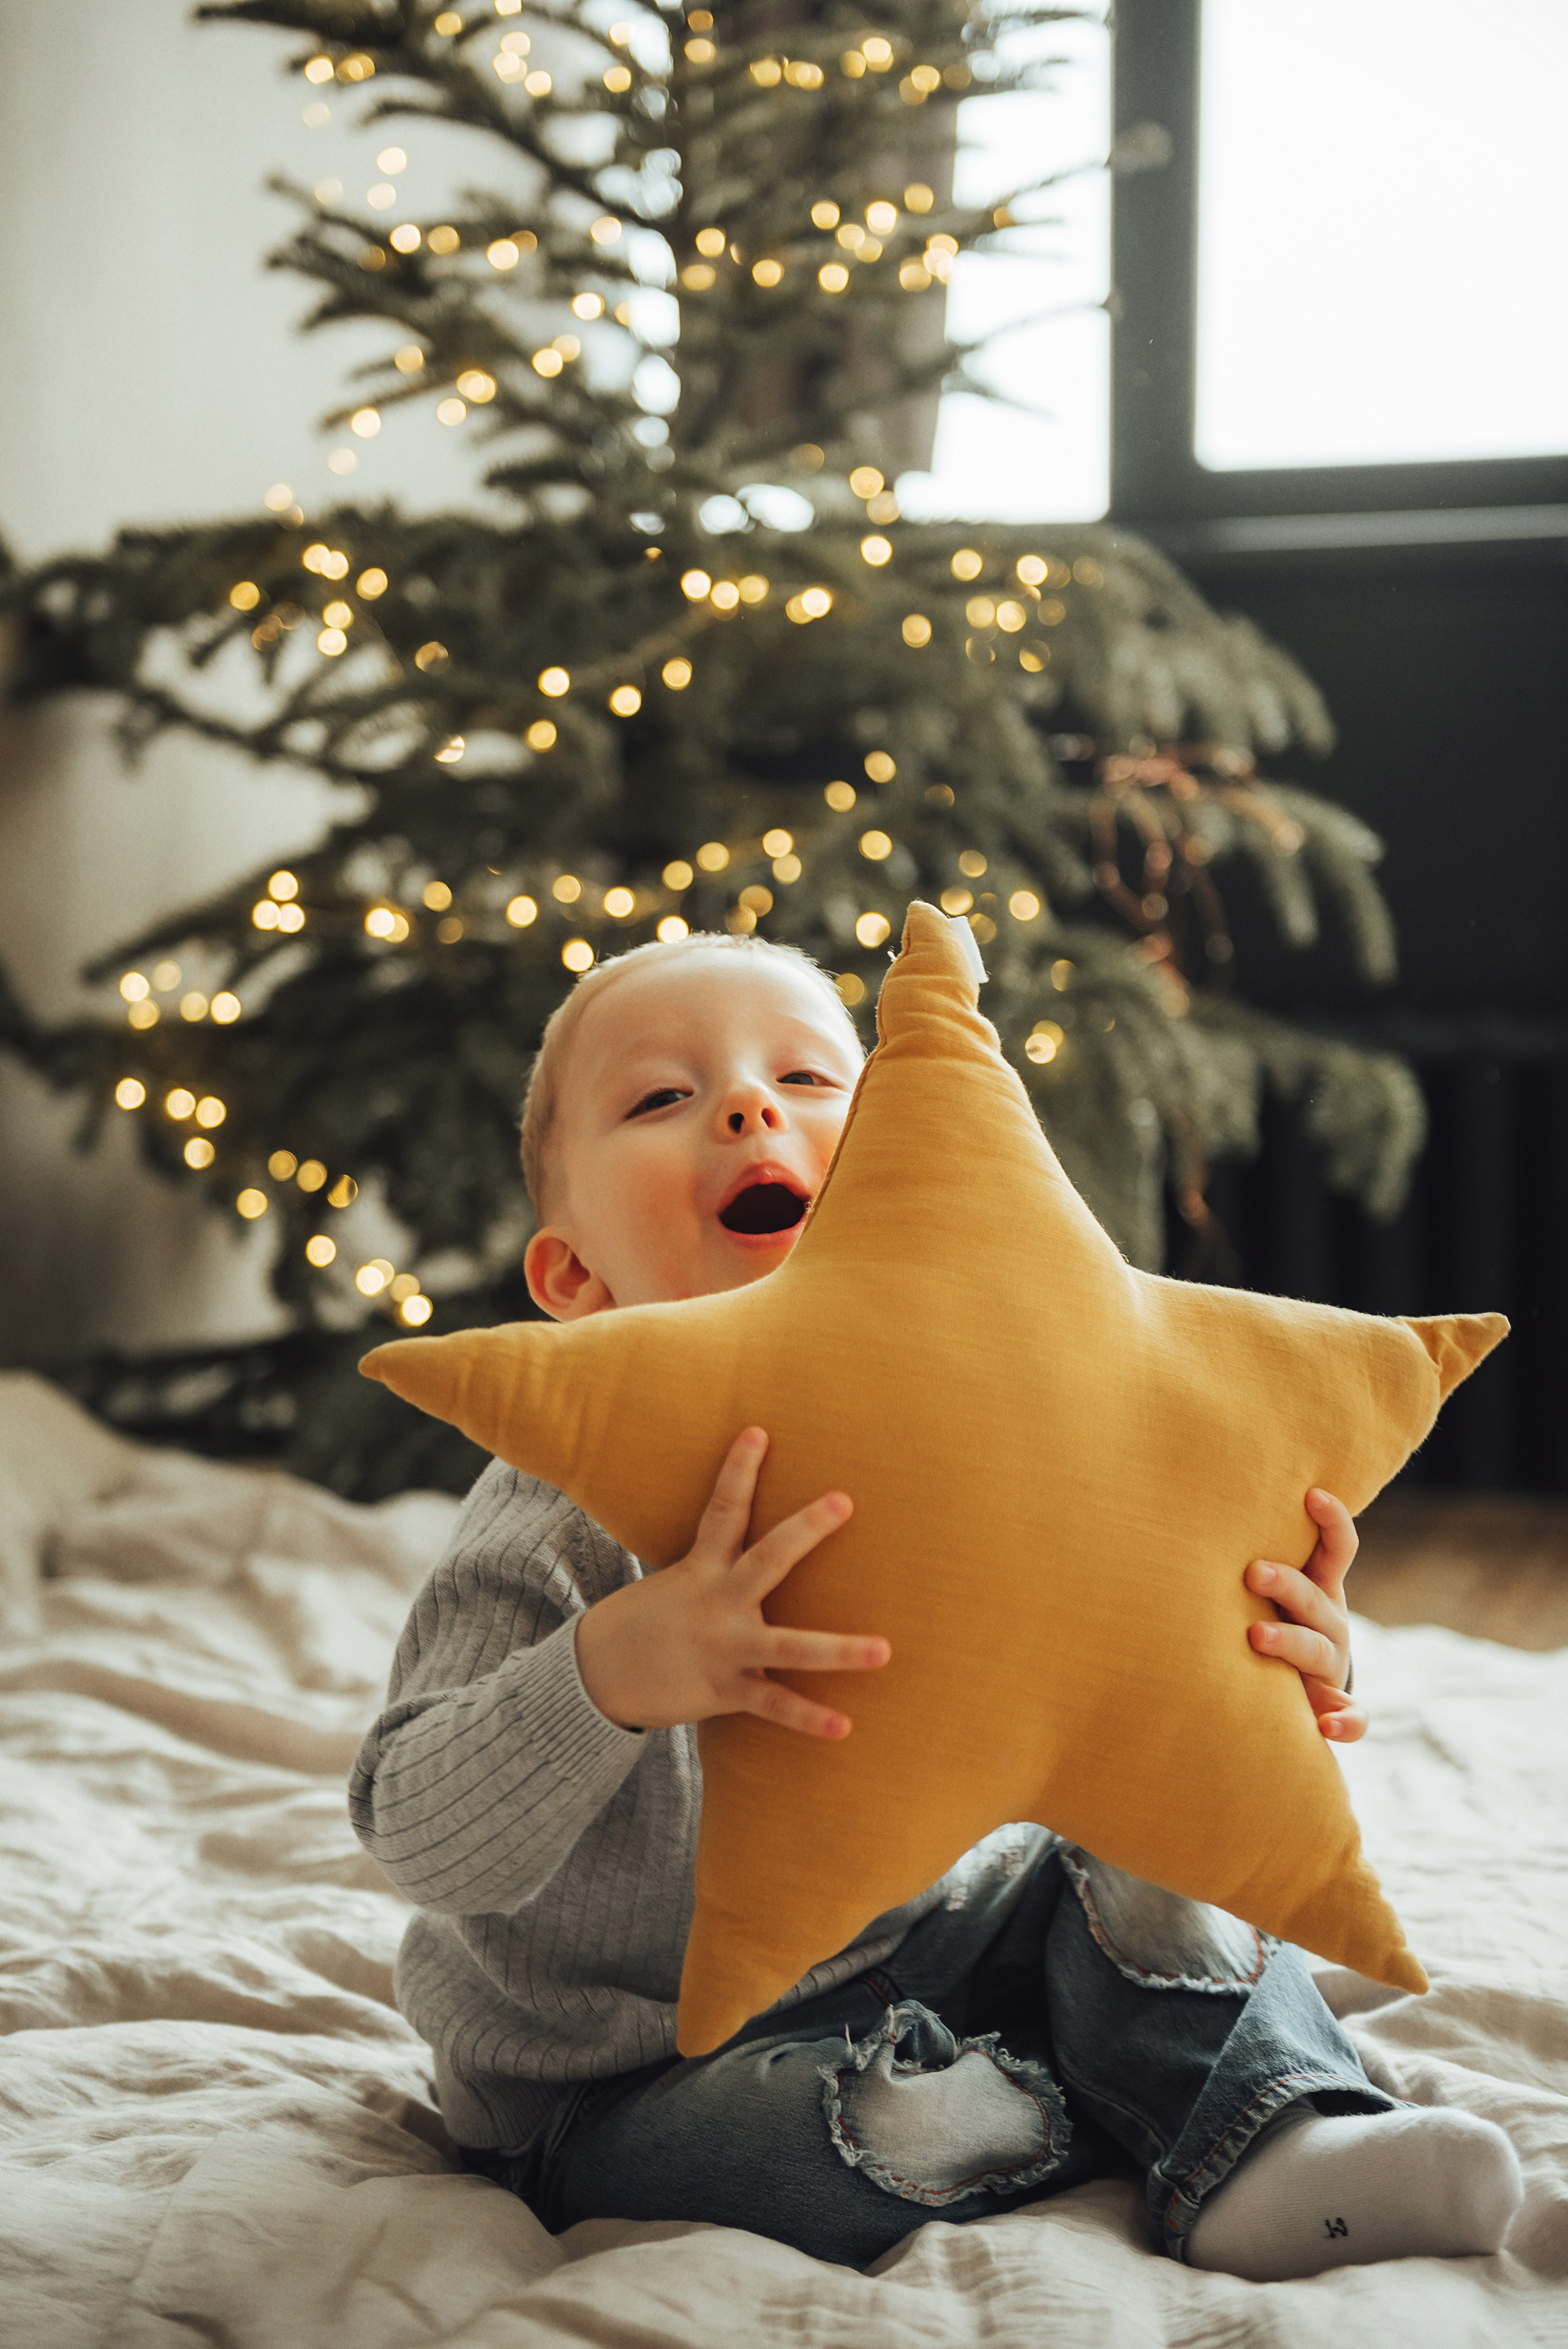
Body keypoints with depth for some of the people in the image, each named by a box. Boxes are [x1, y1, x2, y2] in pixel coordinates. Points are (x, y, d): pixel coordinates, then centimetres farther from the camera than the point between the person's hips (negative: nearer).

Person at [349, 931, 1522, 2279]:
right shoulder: (574, 1508, -21)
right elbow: (428, 1841, -28)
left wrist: (1282, 1677, -23)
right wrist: (617, 1671, -46)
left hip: (919, 1957, 6)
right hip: (630, 2090, -5)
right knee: (881, 2132, -30)